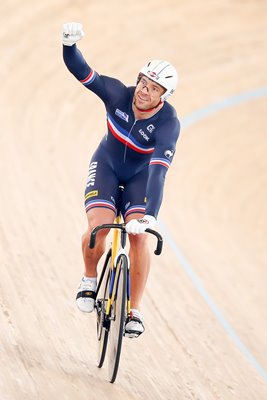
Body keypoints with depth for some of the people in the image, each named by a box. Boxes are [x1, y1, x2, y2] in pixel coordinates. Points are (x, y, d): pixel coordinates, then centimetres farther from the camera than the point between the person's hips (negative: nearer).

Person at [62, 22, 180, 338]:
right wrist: (69, 44, -49)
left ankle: (134, 312, -6)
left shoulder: (168, 123, -31)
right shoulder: (118, 95, -25)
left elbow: (159, 169, -41)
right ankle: (90, 278, 8)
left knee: (138, 235, -19)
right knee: (98, 228, -22)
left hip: (140, 175, -1)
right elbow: (81, 72, -28)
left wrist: (150, 214, -52)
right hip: (107, 166, 1)